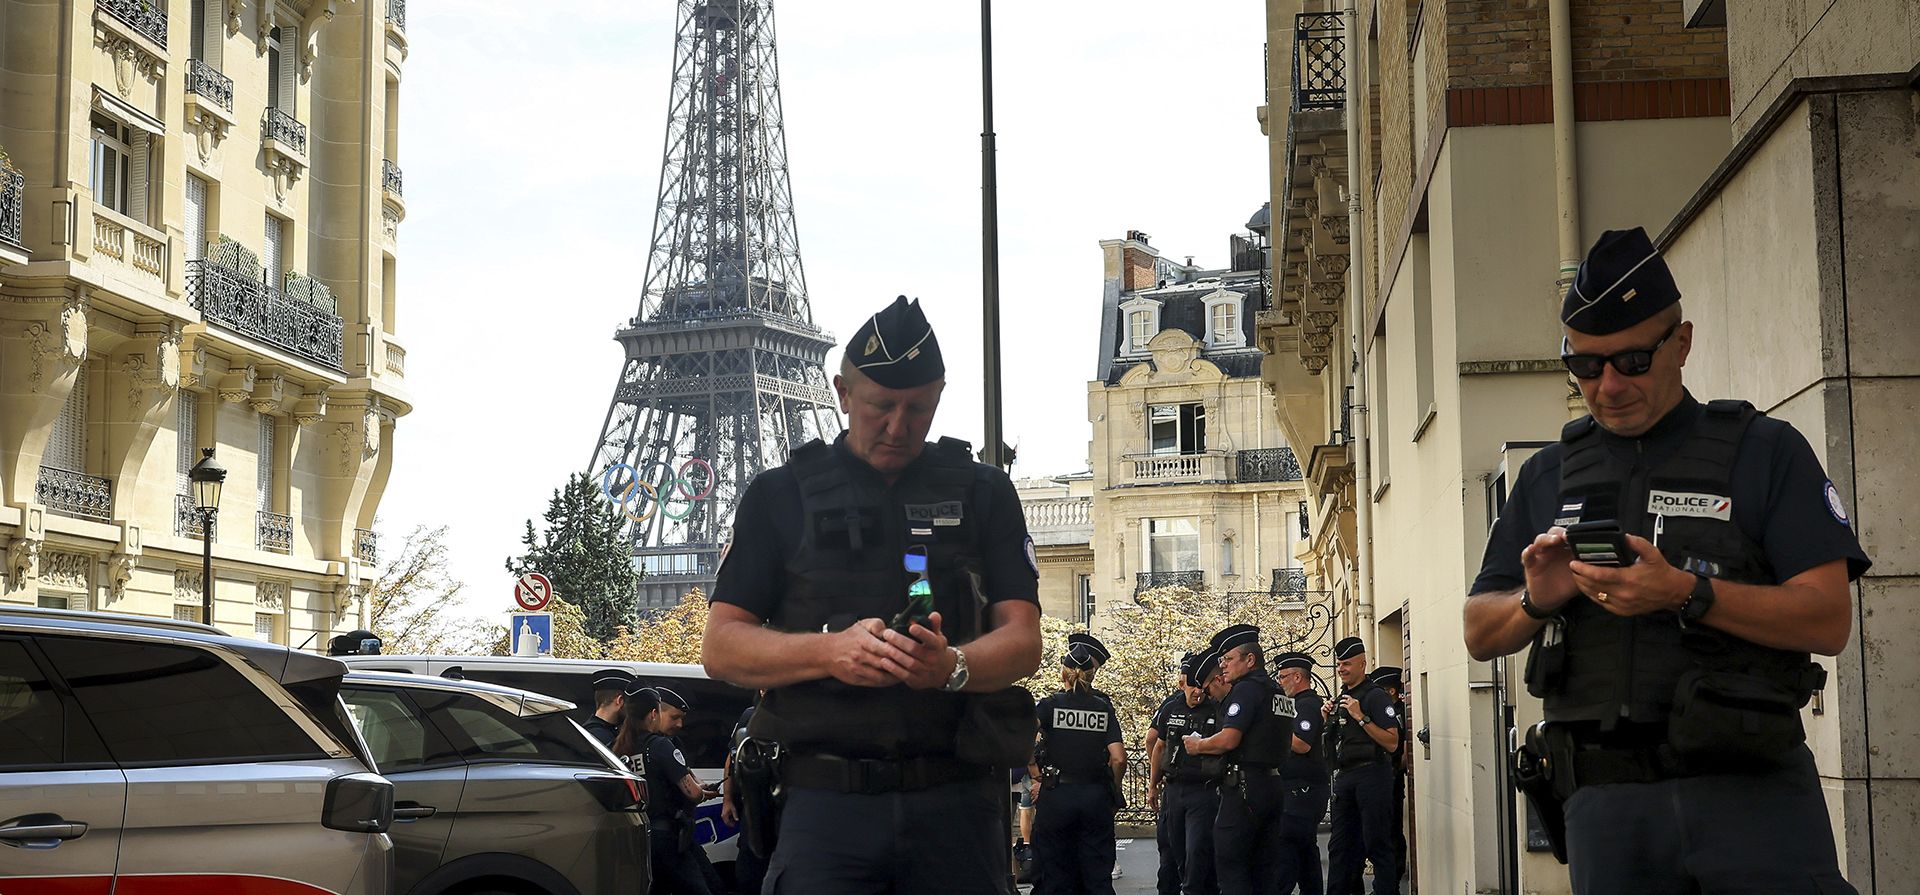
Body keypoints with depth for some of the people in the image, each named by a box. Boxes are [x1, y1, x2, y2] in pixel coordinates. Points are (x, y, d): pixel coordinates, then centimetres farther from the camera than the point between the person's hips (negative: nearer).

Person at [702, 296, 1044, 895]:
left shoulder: (983, 493, 13)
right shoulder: (781, 496, 10)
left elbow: (1024, 643, 4)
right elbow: (721, 649, 3)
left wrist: (951, 666, -19)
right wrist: (830, 652, -17)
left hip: (956, 805, 1)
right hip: (826, 801, -1)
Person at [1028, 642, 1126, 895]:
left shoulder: (1049, 705, -3)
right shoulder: (1104, 708, 2)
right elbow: (1118, 758, -4)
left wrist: (1035, 777, -7)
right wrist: (1113, 792, 9)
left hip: (1056, 794, -2)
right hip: (1096, 796, 2)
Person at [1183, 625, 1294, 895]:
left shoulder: (1246, 689, -11)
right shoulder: (1278, 693, 18)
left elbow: (1228, 739, -21)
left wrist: (1198, 745, -2)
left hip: (1245, 787, -9)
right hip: (1274, 785, 9)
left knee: (1230, 865, -6)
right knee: (1265, 866, 10)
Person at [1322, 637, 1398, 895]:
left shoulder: (1375, 696, -8)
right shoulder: (1341, 700, 17)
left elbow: (1392, 743, -17)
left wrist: (1361, 717, -20)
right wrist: (1328, 720, 8)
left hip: (1372, 774, -8)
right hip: (1345, 777, 8)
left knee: (1376, 844, -6)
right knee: (1339, 845, 10)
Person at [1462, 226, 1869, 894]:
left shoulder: (1764, 450, 3)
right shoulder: (1547, 476, 15)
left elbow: (1829, 620, -6)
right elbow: (1480, 634, 16)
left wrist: (1686, 594, -19)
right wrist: (1536, 601, -6)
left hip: (1750, 791, -3)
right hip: (1605, 806, 3)